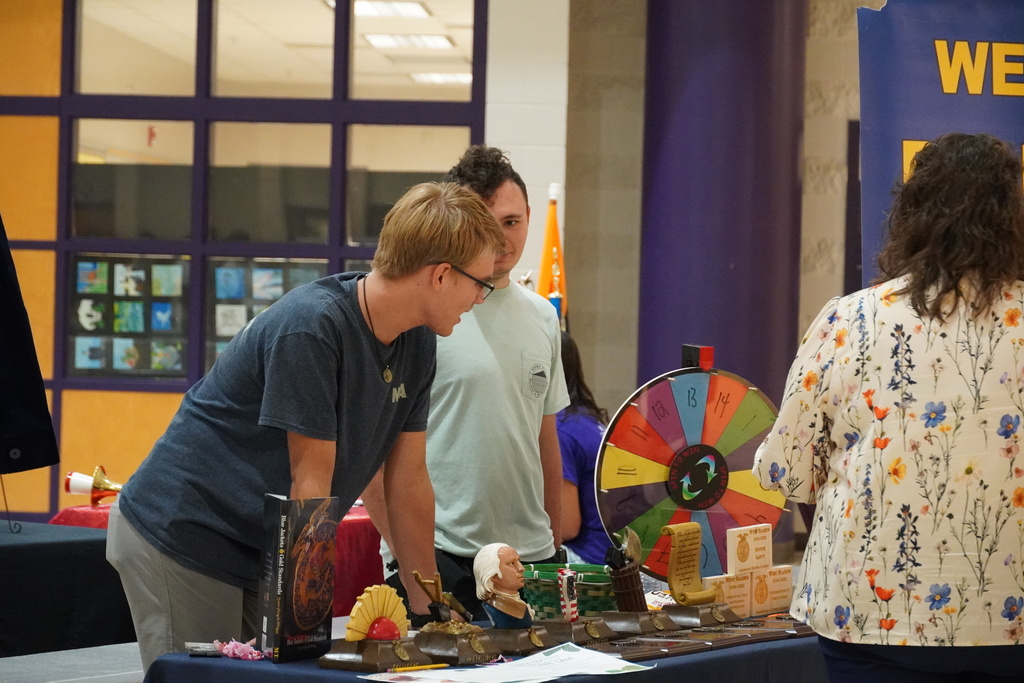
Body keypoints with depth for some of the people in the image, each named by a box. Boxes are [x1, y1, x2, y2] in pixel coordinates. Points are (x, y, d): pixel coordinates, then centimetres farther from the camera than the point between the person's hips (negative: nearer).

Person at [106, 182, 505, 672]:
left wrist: (432, 612, 4)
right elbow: (310, 485, -24)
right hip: (178, 539, -8)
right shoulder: (310, 327, -25)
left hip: (265, 554, 8)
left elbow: (409, 485, 5)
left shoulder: (417, 345, 0)